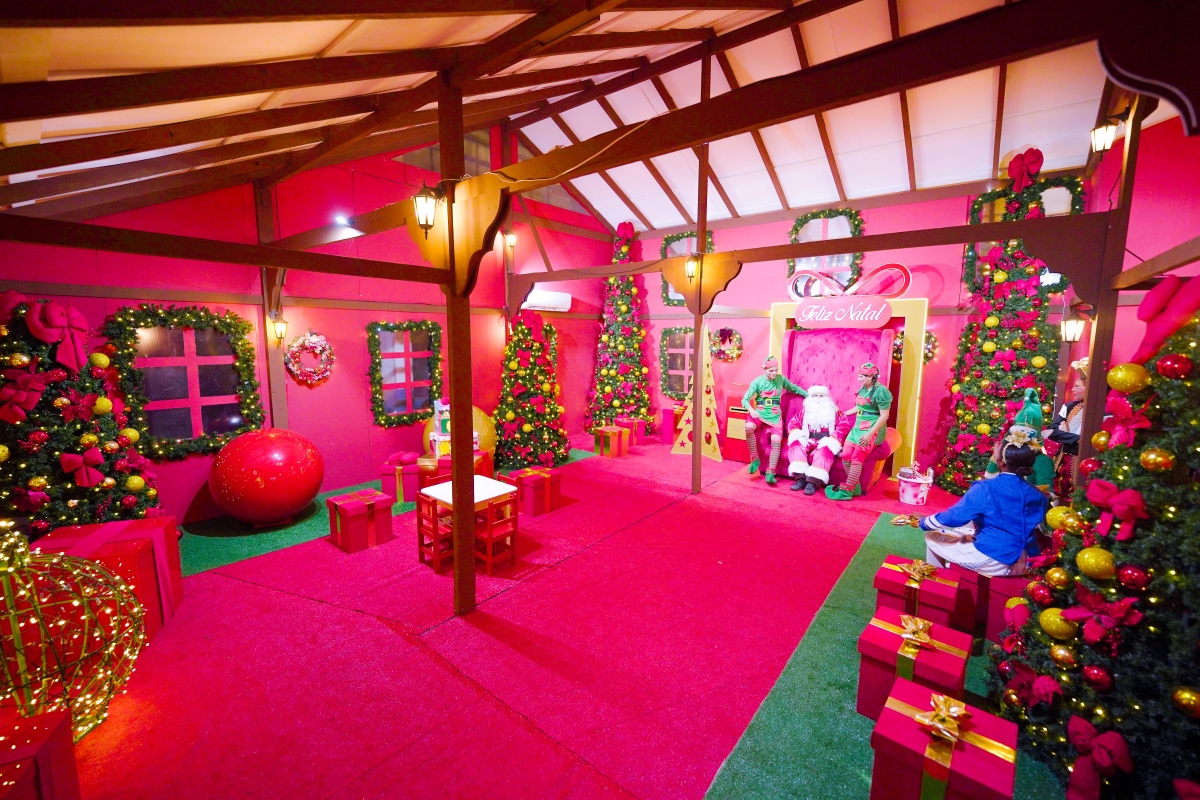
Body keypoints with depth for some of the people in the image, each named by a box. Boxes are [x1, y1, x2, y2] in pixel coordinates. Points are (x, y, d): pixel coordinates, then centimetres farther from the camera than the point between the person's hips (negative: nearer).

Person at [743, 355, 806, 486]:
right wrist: (751, 409, -29)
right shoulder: (757, 382, -6)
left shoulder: (781, 379, 2)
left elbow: (795, 388, 18)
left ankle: (770, 473, -11)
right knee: (749, 427, -32)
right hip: (759, 413, -2)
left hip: (775, 416, 2)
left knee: (776, 441, -18)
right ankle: (755, 459, -14)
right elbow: (745, 399, -10)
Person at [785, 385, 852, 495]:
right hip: (807, 440, 2)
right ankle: (800, 478, -37)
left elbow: (844, 426, -2)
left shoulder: (834, 411, 13)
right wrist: (799, 437, -12)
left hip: (824, 442, -2)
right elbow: (793, 424, 9)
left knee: (824, 450, -35)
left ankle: (813, 482, -44)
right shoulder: (804, 409, 19)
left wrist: (829, 442, -16)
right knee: (796, 444, -28)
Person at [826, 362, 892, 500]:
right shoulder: (863, 389, 11)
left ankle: (847, 491, -8)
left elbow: (884, 416, -17)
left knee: (856, 459, -13)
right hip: (858, 428, 8)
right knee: (846, 456, -3)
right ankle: (854, 487, 8)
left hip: (872, 430, -8)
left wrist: (870, 434, -23)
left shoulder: (881, 391, -14)